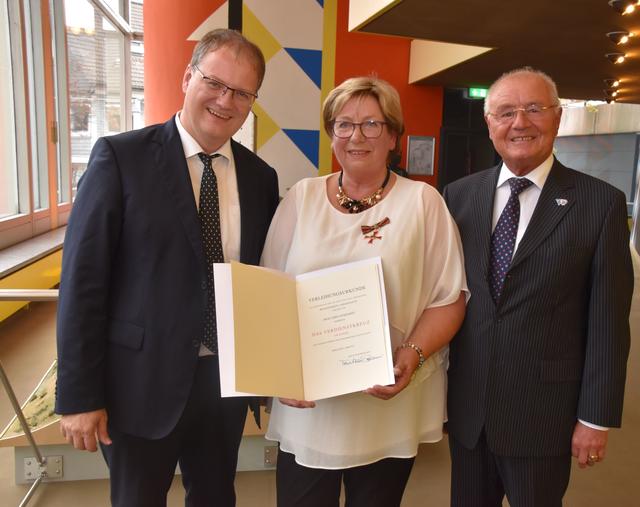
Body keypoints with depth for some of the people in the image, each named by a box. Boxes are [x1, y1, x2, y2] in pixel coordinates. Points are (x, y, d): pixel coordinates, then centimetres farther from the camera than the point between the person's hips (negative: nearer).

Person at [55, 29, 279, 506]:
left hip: (228, 380, 4)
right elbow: (83, 279, -11)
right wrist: (78, 395, -12)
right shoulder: (121, 156, -10)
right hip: (143, 380, -3)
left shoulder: (261, 176, 3)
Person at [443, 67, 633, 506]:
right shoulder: (458, 196, 1)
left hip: (543, 413, -2)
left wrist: (597, 417, -6)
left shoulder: (601, 203, -7)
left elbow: (608, 323, -7)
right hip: (464, 406, 3)